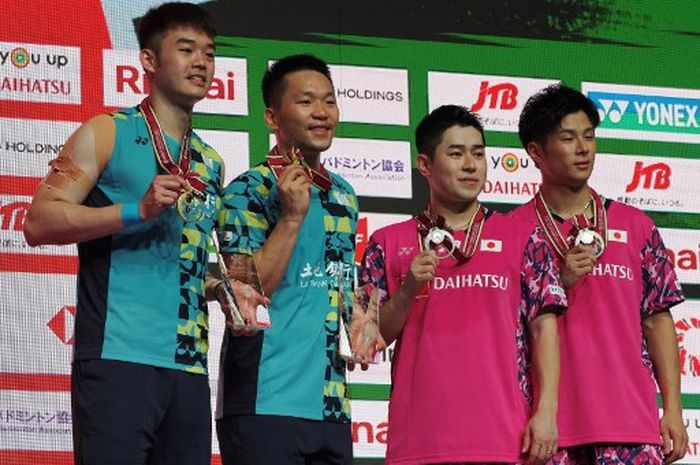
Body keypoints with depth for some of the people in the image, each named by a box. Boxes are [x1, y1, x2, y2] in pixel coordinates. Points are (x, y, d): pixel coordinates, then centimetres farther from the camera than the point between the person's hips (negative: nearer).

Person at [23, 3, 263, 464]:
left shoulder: (212, 163, 21)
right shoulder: (107, 134, 3)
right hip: (117, 357, -6)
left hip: (190, 368, 6)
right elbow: (38, 223, -6)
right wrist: (137, 210, -16)